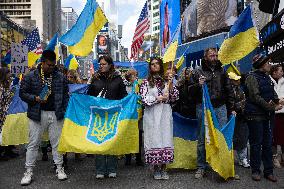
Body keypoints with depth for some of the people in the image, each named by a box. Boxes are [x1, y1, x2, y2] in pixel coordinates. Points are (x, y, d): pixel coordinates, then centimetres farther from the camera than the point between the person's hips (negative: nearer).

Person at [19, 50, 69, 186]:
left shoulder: (60, 77, 6)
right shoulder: (30, 77, 0)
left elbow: (65, 95, 10)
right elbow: (22, 93, 2)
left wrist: (64, 111, 3)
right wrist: (35, 98, -14)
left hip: (56, 115, 2)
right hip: (37, 115, -1)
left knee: (57, 142, 8)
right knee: (33, 143, 4)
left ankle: (59, 168, 21)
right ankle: (28, 171, 15)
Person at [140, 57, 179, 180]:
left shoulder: (166, 80, 11)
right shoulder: (146, 82, 6)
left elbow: (175, 98, 6)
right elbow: (144, 100, -4)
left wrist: (171, 84, -6)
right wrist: (160, 98, -7)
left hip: (165, 114, 2)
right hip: (152, 115, -2)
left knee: (165, 138, 0)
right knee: (154, 139, -1)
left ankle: (163, 168, 11)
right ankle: (156, 169, 12)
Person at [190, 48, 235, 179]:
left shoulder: (222, 71, 13)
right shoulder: (198, 71, 4)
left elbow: (229, 91, 16)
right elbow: (191, 90, 3)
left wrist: (231, 109, 12)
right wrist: (198, 85, -18)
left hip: (220, 107, 3)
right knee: (202, 139, 4)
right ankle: (201, 167, 15)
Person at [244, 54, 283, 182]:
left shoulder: (267, 77, 15)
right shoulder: (252, 77, -9)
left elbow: (273, 94, 18)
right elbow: (256, 97, -16)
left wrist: (276, 101, -4)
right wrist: (272, 107, -15)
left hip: (268, 115, 7)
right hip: (255, 115, -7)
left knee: (268, 143, 10)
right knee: (256, 144, 2)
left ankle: (268, 171, 19)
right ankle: (255, 171, 14)